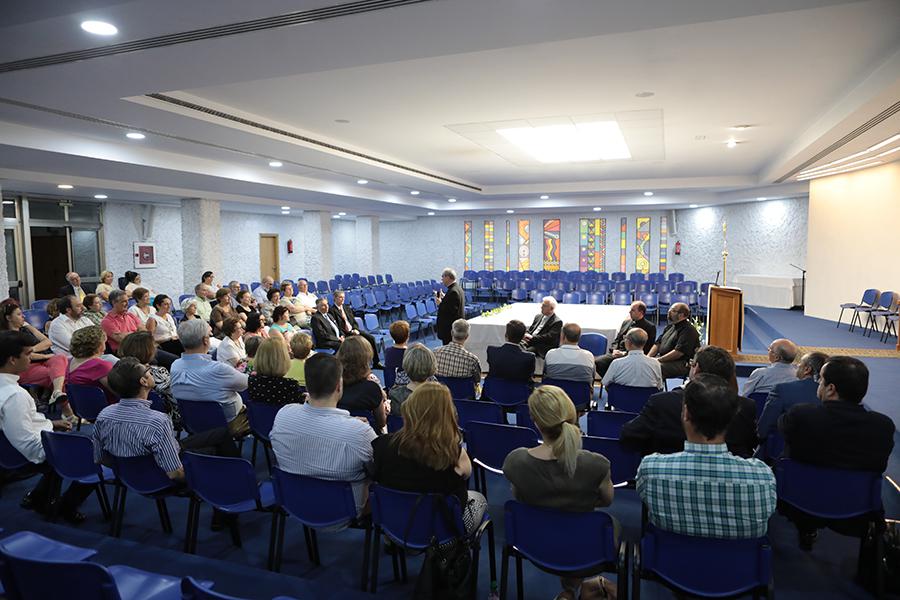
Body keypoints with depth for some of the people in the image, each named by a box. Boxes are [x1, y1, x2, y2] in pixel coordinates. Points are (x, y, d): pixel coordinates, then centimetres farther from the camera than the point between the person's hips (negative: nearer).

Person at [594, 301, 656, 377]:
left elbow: (645, 349, -7)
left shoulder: (650, 327, 1)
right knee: (598, 362, -20)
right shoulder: (626, 322, 22)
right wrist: (614, 350, -1)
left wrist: (625, 353, -14)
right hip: (617, 353, 6)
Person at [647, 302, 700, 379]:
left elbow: (678, 352, -19)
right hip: (663, 360, 9)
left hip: (681, 365, -9)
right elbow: (658, 343, 20)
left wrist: (659, 360, -17)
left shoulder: (688, 330, -10)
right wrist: (648, 357, 3)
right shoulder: (669, 327, 20)